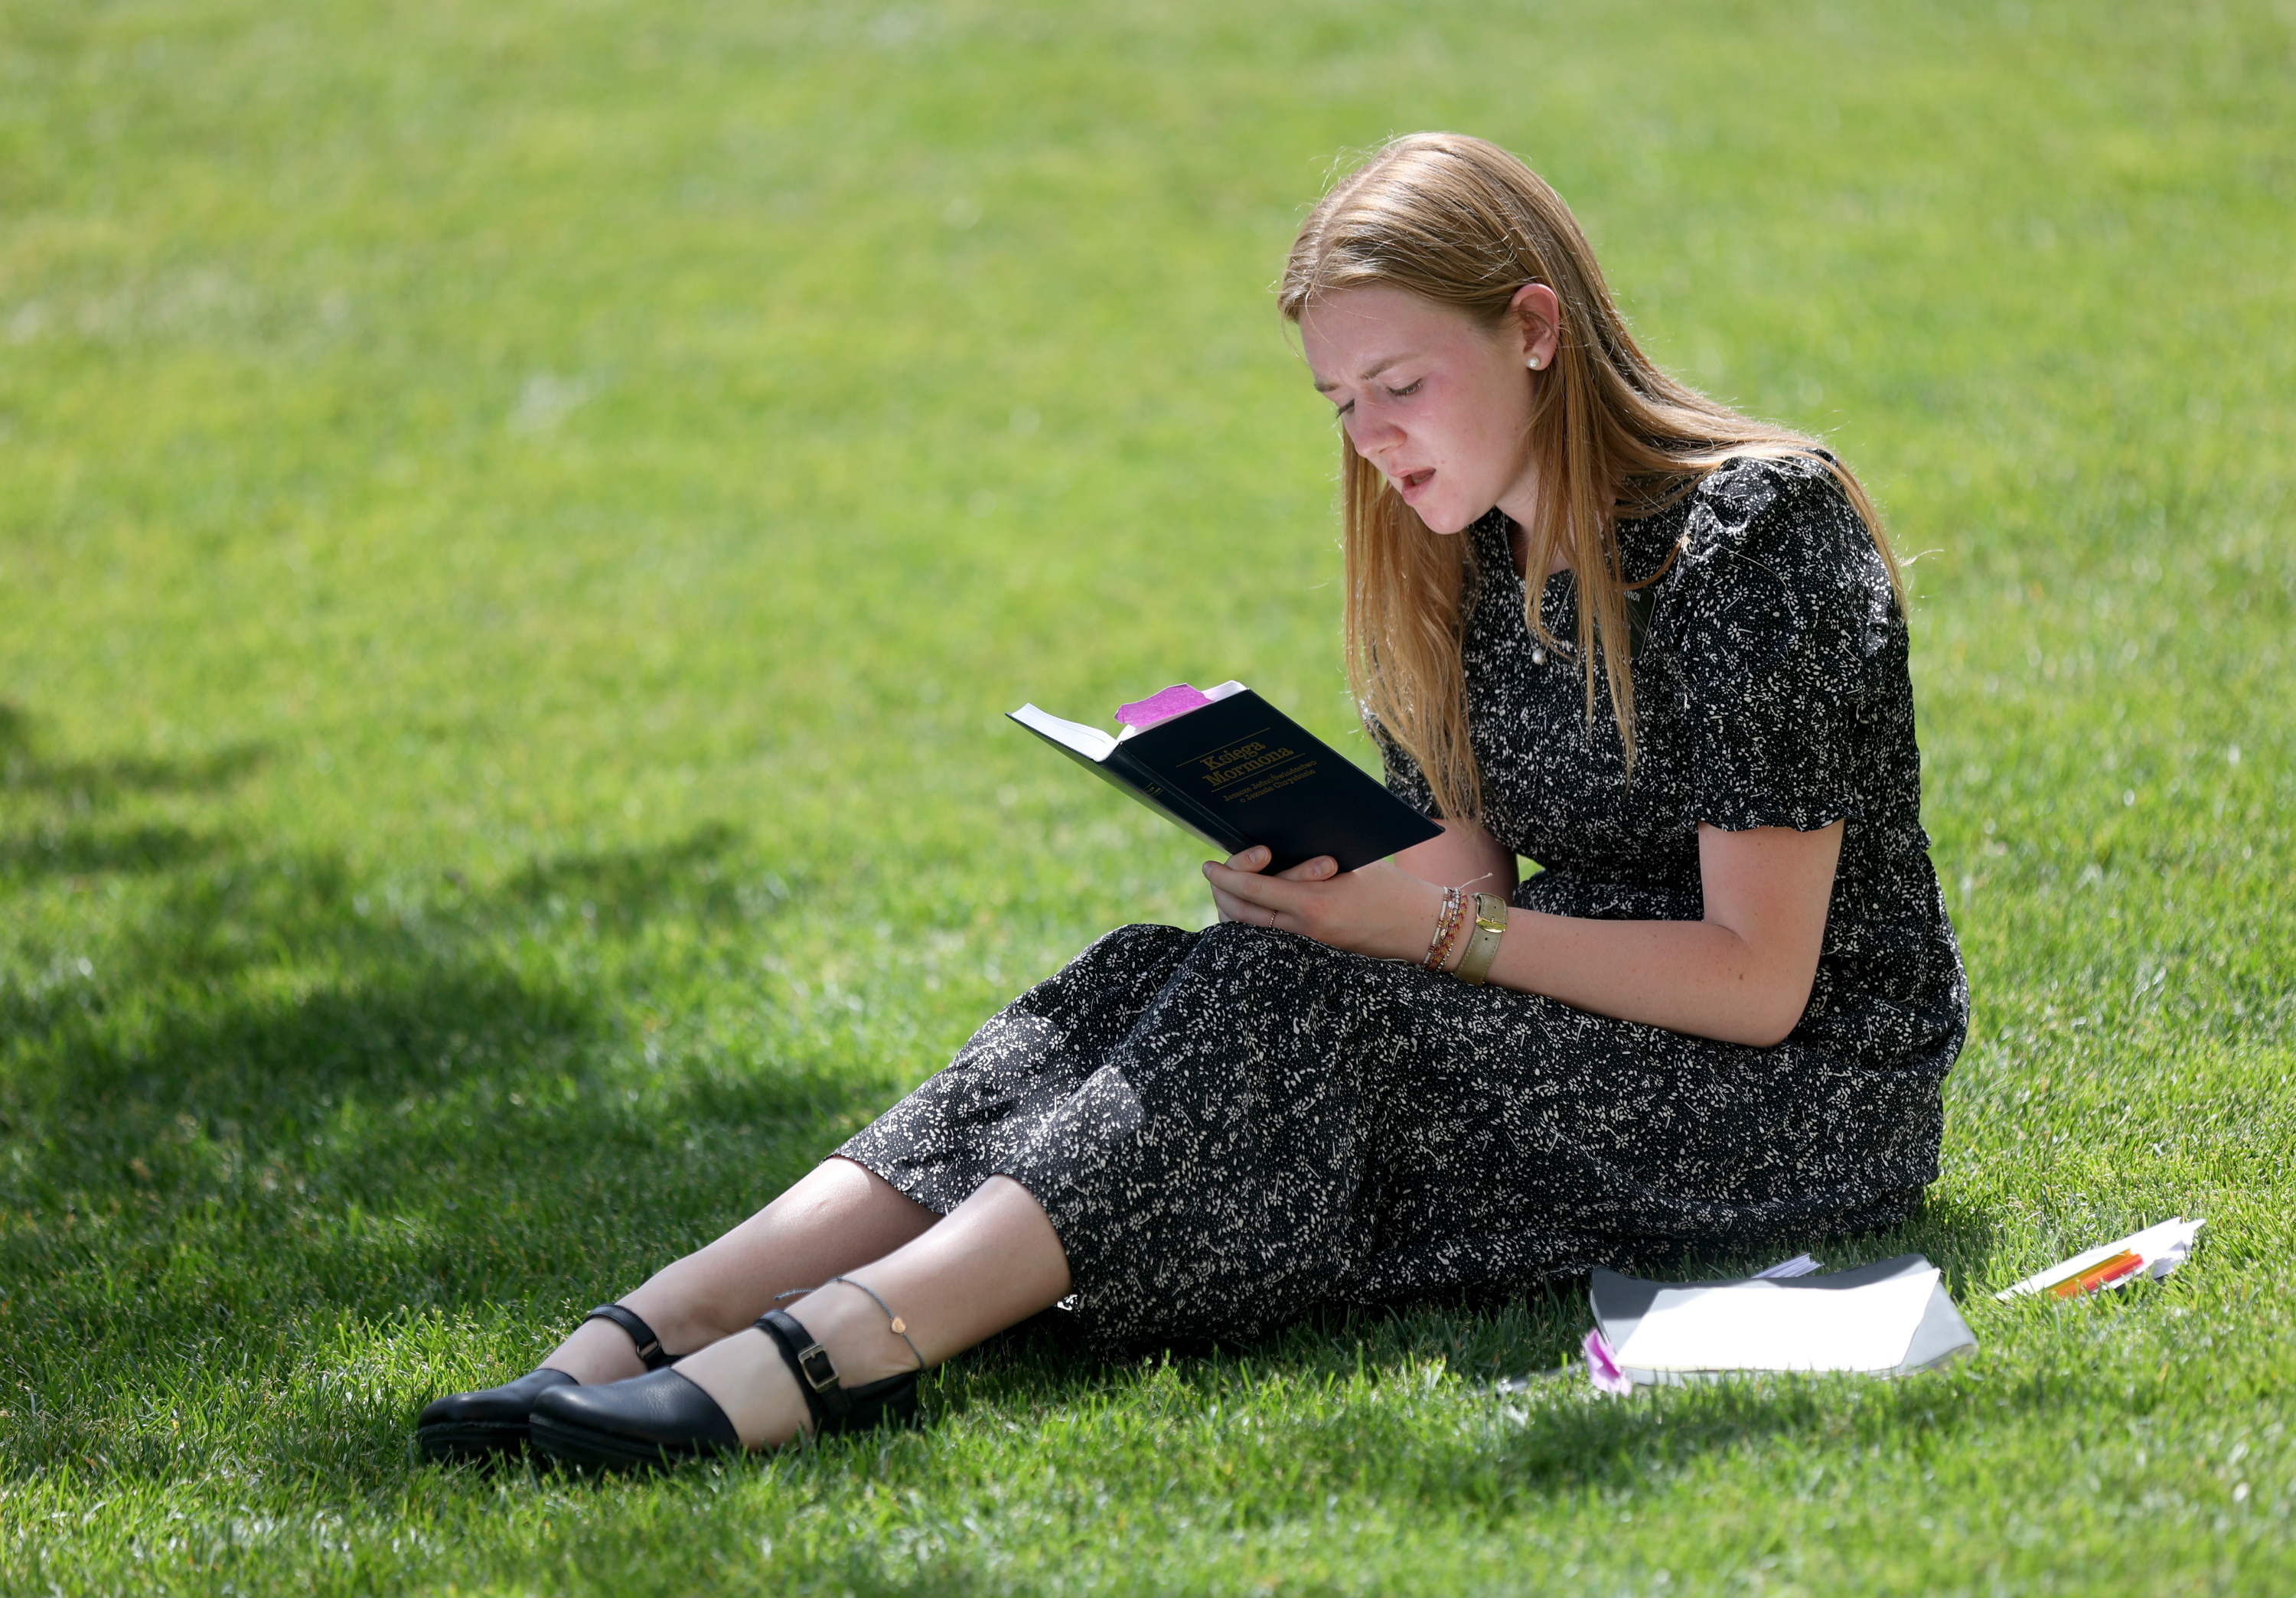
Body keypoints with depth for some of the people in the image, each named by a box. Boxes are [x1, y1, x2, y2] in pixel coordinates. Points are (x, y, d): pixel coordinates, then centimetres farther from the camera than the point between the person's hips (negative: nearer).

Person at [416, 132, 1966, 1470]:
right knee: (1151, 984, -15)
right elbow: (1472, 896, 8)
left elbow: (1761, 974, -18)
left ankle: (809, 1358, -44)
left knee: (1301, 1006, -28)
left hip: (1810, 1093, -7)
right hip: (1582, 1037, 7)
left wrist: (1445, 927, -24)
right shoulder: (1463, 557, 9)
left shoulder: (1752, 535, -15)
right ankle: (645, 1332, -31)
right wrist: (1331, 889, -13)